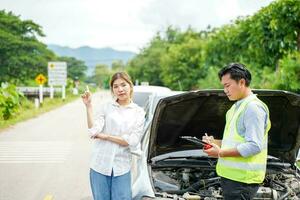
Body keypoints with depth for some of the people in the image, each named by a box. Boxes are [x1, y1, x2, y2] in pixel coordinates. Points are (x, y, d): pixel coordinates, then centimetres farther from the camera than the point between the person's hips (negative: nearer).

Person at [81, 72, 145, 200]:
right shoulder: (106, 107, 5)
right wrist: (88, 106, -12)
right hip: (100, 165, 0)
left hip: (122, 168, 0)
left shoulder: (139, 112, 5)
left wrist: (105, 136, -7)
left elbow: (133, 141, -7)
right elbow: (93, 131, -9)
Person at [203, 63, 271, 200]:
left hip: (242, 178, -10)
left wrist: (221, 153, -18)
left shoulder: (253, 107, -14)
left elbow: (254, 146, -21)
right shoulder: (236, 107, 19)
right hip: (230, 174, 10)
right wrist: (215, 142, 10)